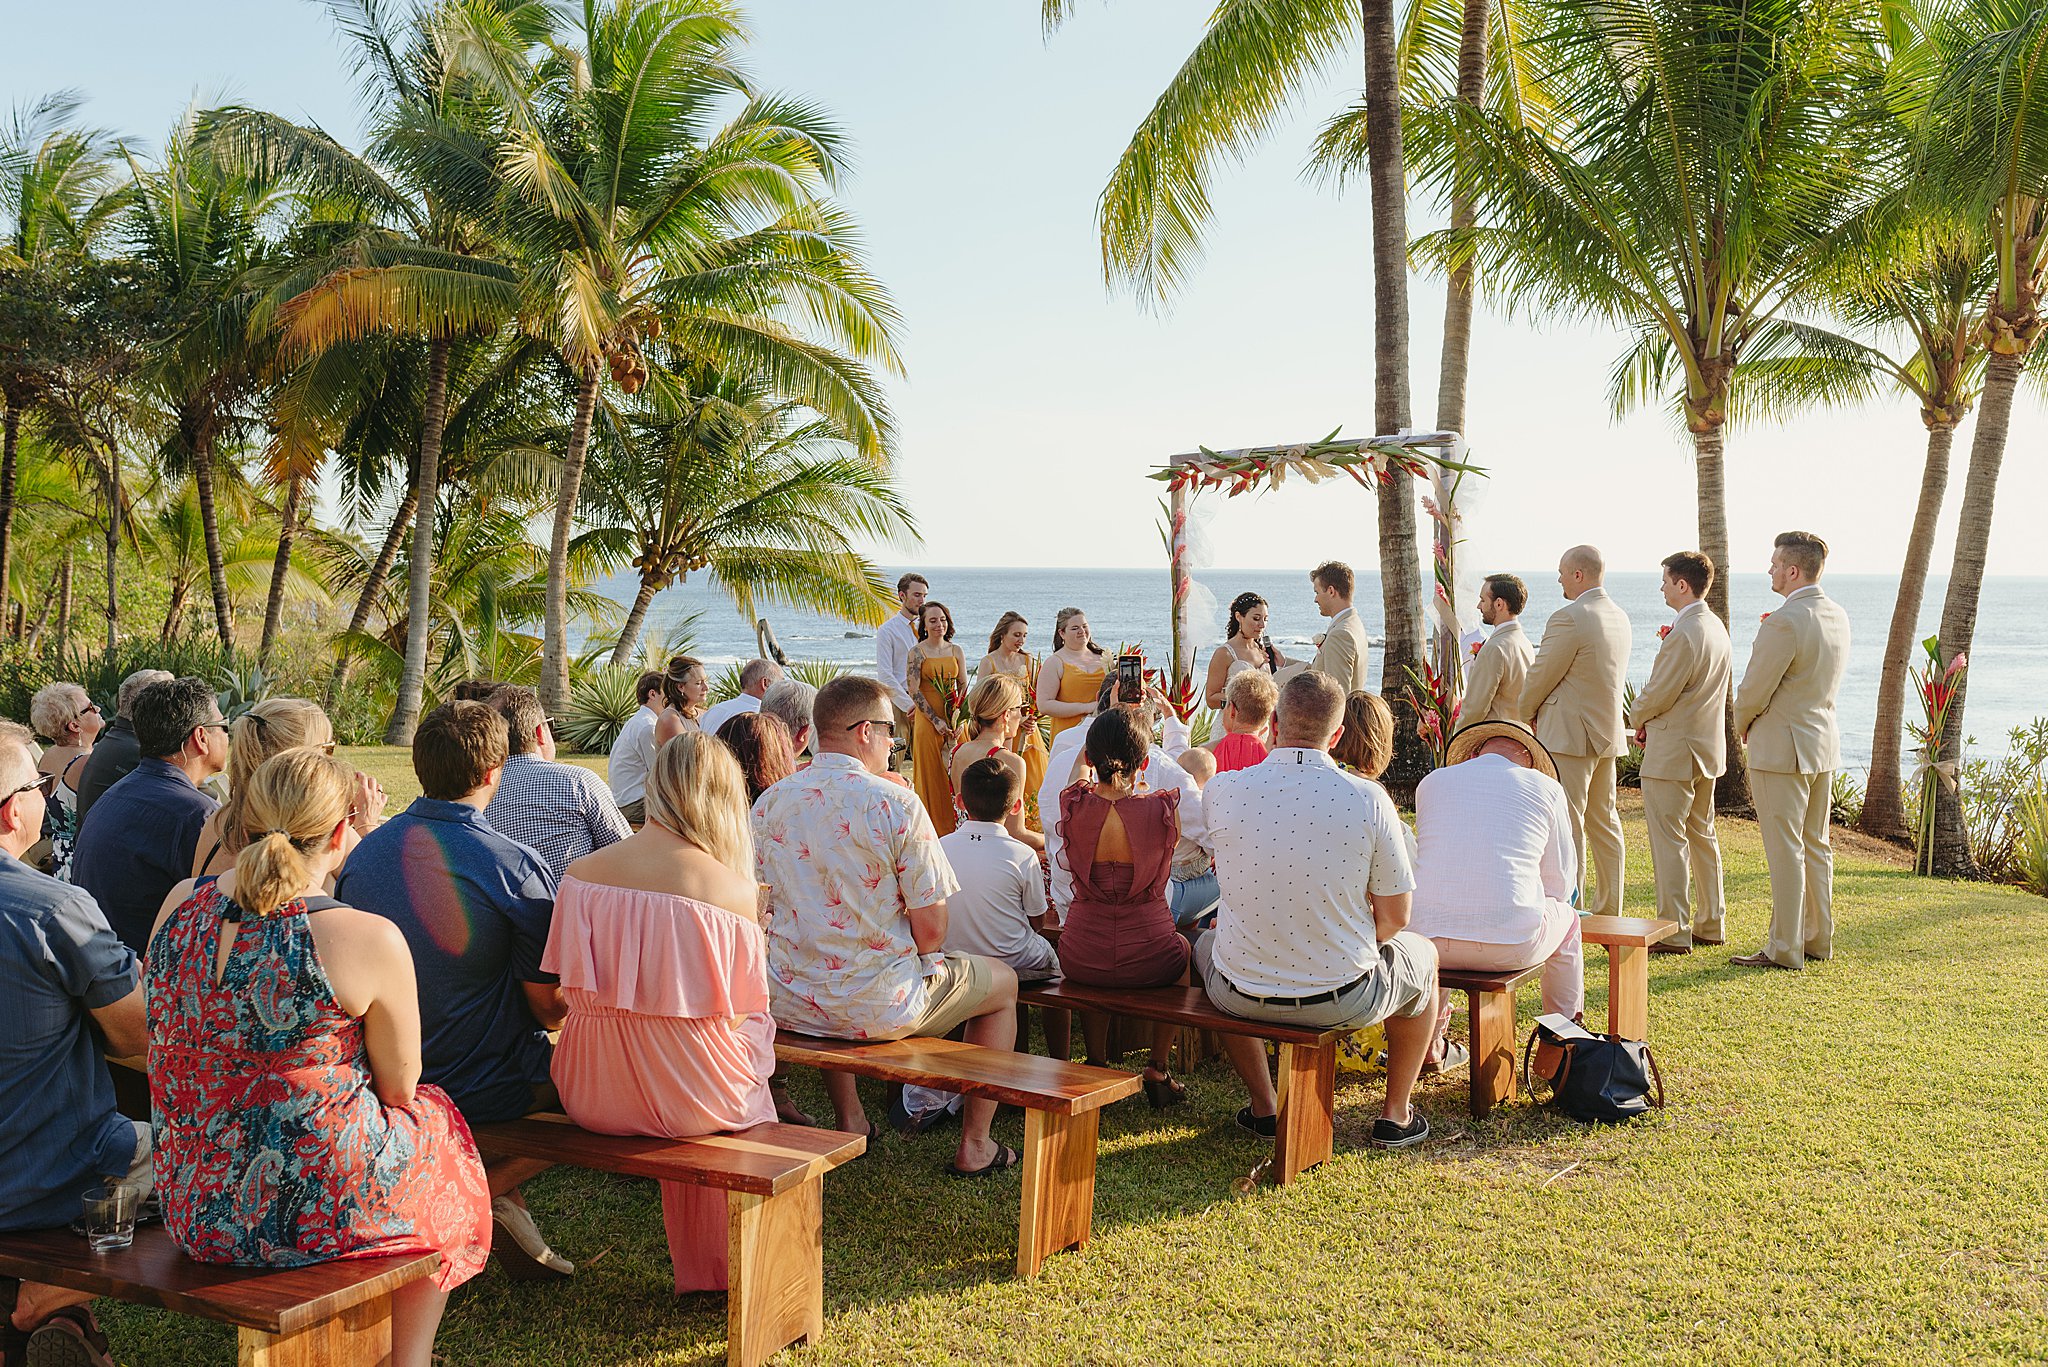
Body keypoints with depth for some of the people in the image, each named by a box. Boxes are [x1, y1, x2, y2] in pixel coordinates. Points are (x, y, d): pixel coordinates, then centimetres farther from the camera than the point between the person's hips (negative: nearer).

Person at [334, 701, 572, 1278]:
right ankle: (491, 1184, 1)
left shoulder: (365, 852, -2)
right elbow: (549, 1009, -15)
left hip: (385, 1075, 7)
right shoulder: (516, 866, -21)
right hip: (485, 1088, -6)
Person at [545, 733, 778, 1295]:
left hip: (589, 1096, 4)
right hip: (686, 1097, -4)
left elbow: (569, 993, 7)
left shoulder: (581, 872, -2)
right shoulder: (732, 889, -13)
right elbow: (738, 1013, -3)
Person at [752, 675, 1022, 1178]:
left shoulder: (770, 802, -1)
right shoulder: (895, 803, -15)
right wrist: (911, 961, 6)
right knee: (1002, 983, 21)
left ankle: (851, 1124, 49)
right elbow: (930, 929, -15)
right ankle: (974, 1147, 26)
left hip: (785, 1003, 5)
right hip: (876, 1008, -5)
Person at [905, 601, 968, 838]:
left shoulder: (956, 651, 8)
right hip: (927, 718, -4)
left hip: (954, 718, 4)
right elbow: (913, 691, -9)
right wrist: (936, 720, -13)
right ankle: (935, 825, 8)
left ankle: (954, 825, 14)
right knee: (931, 772, -1)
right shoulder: (917, 652, -5)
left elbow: (963, 686, 11)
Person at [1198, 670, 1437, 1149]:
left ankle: (1264, 1108, 40)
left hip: (1241, 997, 1)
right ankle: (1395, 1115, 38)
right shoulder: (1368, 799, -15)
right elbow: (1395, 918, -6)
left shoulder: (1222, 790, -11)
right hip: (1343, 1000, -1)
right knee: (1421, 953, 32)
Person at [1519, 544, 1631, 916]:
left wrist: (1527, 712, 7)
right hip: (1608, 732, 9)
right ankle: (1608, 911, 20)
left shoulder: (1568, 618, -18)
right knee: (1604, 823, 14)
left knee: (1567, 827, -5)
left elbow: (1541, 676, -13)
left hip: (1570, 735, -9)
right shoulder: (1619, 617, 11)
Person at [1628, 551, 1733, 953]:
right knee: (1702, 834, 17)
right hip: (1708, 746, 10)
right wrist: (1651, 720, 9)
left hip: (1673, 752, -10)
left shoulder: (1683, 636, -22)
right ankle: (1709, 925, 24)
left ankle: (1674, 932, 1)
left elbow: (1656, 697, -18)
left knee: (1668, 840, -3)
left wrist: (1637, 718, 3)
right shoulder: (1716, 627, 9)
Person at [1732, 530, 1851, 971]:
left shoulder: (1783, 623, -22)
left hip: (1782, 747, -9)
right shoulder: (1838, 616, 6)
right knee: (1815, 845, 16)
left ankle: (1785, 949, 3)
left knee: (1785, 851, -2)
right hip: (1824, 740, 9)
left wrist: (1743, 725, 4)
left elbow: (1753, 691, -17)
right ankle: (1818, 939, 24)